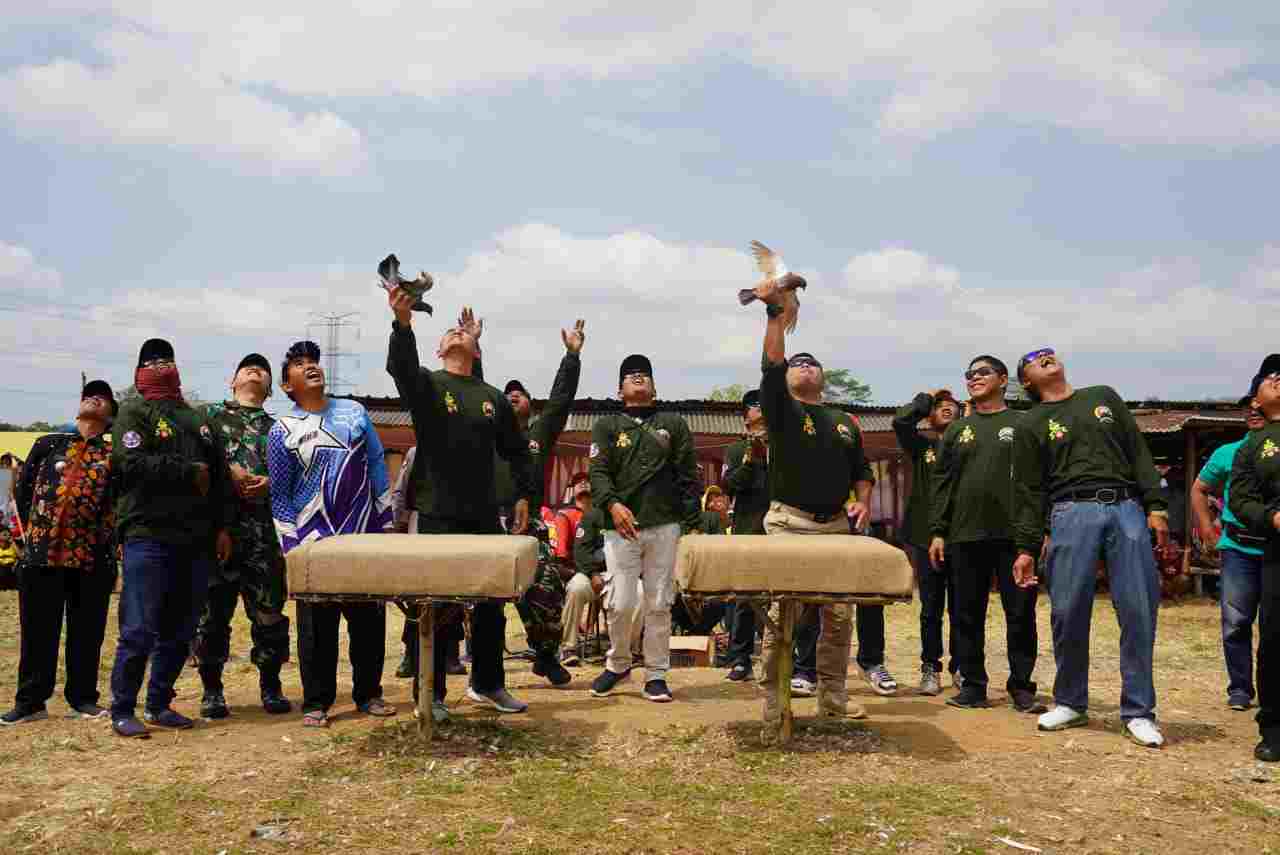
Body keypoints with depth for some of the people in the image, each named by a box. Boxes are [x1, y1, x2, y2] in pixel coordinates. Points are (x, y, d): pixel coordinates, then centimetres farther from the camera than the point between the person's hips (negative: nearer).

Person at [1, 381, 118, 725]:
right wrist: (30, 530, 11)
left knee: (87, 632, 5)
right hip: (42, 552, 1)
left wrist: (115, 540, -5)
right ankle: (31, 701, 16)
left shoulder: (115, 451, 5)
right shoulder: (47, 445, 11)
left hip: (94, 556, -1)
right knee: (38, 630, 5)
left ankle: (83, 699, 17)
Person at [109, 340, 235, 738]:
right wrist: (189, 473, -9)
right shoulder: (134, 412, 3)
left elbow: (221, 477, 17)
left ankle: (159, 705, 20)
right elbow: (130, 463, -14)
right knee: (140, 630, -7)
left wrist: (222, 526, 7)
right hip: (148, 537, -6)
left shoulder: (200, 420, 21)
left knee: (180, 631, 9)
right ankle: (122, 711, 4)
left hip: (196, 541, 6)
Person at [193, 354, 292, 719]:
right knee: (213, 608, 0)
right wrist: (228, 471, -9)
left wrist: (270, 482, -7)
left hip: (264, 528, 2)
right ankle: (212, 689, 11)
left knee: (269, 608, 0)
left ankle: (271, 685, 12)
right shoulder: (211, 414, 17)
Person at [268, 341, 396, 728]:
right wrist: (289, 546, -6)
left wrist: (385, 521, 6)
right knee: (317, 627, 1)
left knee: (370, 620, 8)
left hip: (364, 537, 3)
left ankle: (368, 693, 21)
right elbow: (280, 494, 0)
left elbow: (377, 467, 10)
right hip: (314, 543, -2)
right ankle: (316, 703, 13)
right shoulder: (282, 430, 0)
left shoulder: (354, 412, 7)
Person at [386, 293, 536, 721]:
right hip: (438, 515, -4)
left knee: (491, 604, 11)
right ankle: (430, 693, 13)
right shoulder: (426, 385, 1)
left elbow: (517, 451, 19)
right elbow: (400, 365, -23)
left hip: (485, 517, 4)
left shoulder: (494, 398, 12)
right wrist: (403, 322, -39)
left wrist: (523, 496, 10)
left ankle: (488, 684, 28)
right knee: (438, 606, 0)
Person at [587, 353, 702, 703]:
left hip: (665, 525, 1)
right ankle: (618, 664, 19)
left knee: (659, 604, 3)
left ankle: (656, 674, 14)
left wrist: (693, 523, 1)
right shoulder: (607, 424, 11)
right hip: (621, 526, -1)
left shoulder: (673, 424, 14)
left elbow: (688, 476, 9)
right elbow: (598, 472, -1)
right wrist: (612, 504, -19)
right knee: (620, 604, -5)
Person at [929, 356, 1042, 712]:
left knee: (1021, 614, 0)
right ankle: (973, 685, 14)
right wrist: (937, 531, 3)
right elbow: (942, 484, 11)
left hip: (1015, 536, -3)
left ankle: (1021, 686, 10)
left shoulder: (1023, 425, 6)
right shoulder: (956, 430, 15)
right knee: (967, 615, 5)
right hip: (965, 536, 3)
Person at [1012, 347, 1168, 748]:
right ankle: (1070, 703, 13)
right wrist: (1026, 548, 1)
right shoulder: (1031, 426, 14)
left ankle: (1138, 711, 5)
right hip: (1072, 513, -1)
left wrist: (1154, 505, 2)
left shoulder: (1103, 396, 20)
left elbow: (1139, 453, 14)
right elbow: (1028, 492, 9)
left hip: (1127, 509, 2)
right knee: (1068, 612, -5)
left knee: (1139, 611, -4)